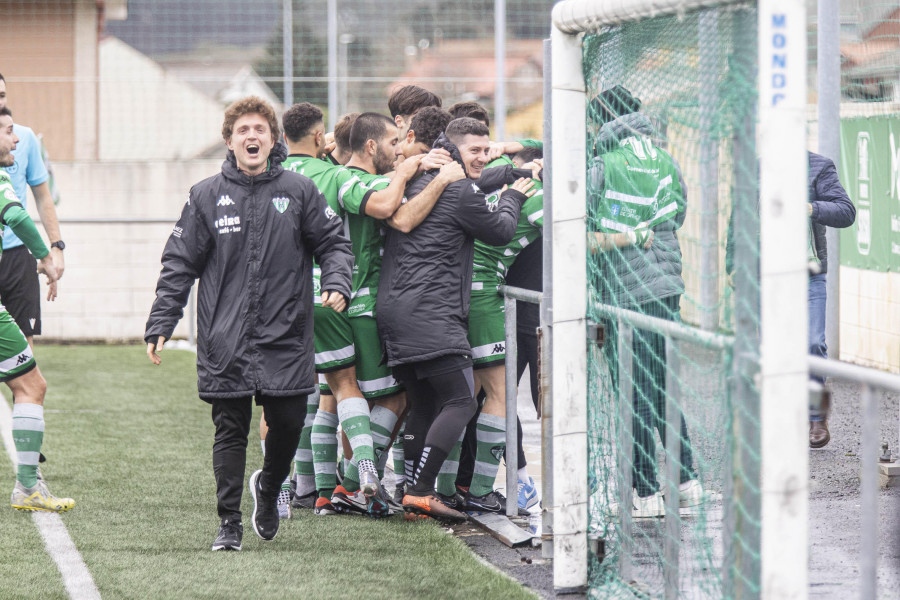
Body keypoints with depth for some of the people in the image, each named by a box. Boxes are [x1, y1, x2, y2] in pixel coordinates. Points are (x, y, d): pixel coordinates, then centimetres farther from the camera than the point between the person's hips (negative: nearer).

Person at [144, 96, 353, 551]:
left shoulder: (298, 191, 3)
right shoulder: (206, 196, 3)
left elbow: (333, 242, 9)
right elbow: (179, 264, 5)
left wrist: (337, 284, -11)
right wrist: (160, 324, 0)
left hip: (286, 337, 1)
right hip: (225, 341, -1)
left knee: (288, 424, 2)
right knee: (230, 432, 0)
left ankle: (269, 488, 32)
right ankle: (229, 523, 7)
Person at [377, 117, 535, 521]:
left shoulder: (417, 181, 18)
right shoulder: (461, 192, -7)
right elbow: (500, 231, 4)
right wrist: (513, 197, 23)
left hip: (391, 308, 9)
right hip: (430, 313, -9)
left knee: (423, 404, 15)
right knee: (460, 401, -10)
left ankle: (414, 495, 12)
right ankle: (420, 492, -18)